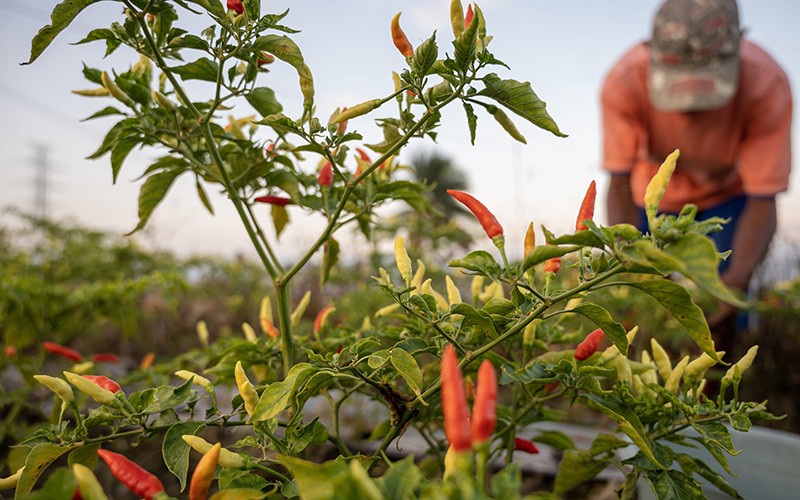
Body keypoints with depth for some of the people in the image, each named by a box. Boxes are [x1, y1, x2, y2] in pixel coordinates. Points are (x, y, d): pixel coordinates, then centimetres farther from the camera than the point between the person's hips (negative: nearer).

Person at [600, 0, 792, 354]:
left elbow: (761, 202, -27)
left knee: (721, 312, -10)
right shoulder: (624, 82, -34)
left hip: (728, 195, 0)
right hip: (655, 192, 1)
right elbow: (620, 186, -28)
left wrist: (738, 279, -43)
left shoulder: (767, 87, -34)